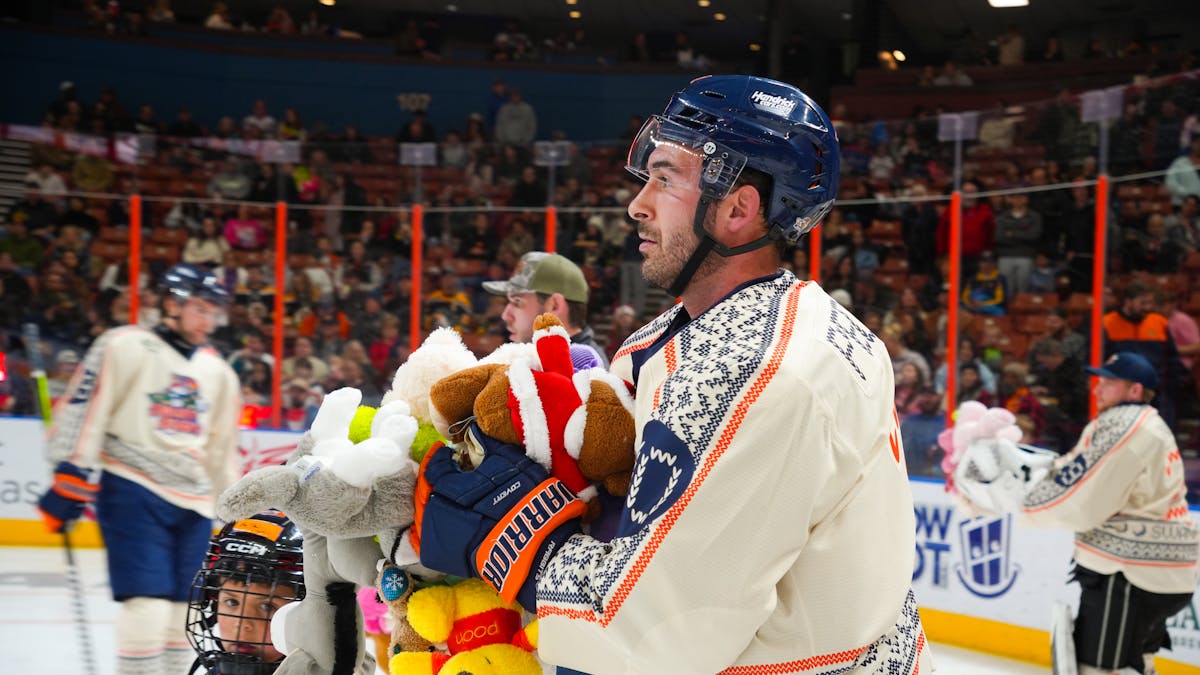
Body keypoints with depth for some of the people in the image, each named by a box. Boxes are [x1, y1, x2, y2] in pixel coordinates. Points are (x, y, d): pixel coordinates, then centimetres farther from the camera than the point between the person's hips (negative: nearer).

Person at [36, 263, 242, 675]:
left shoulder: (219, 374, 16)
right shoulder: (124, 347, -4)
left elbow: (223, 451, 23)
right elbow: (82, 411, -8)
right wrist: (70, 479, -15)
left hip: (193, 503, 6)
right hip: (132, 490, -6)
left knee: (180, 614, 7)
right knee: (147, 606, -16)